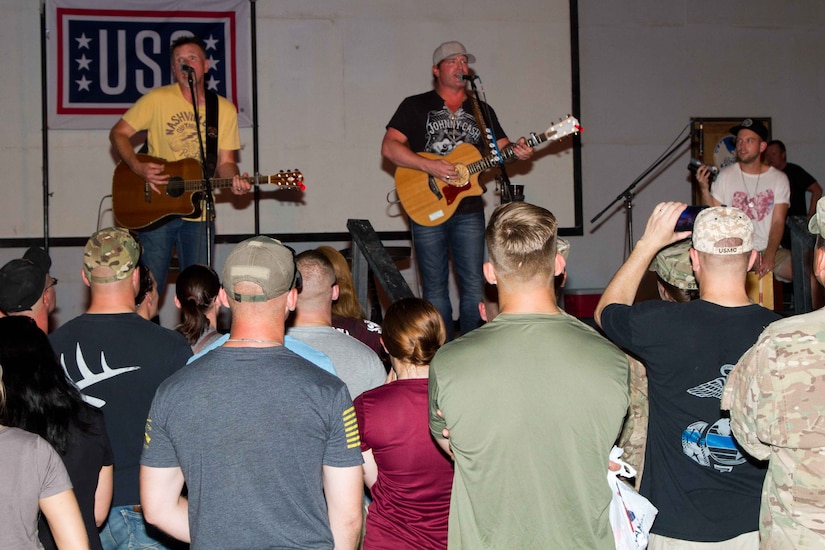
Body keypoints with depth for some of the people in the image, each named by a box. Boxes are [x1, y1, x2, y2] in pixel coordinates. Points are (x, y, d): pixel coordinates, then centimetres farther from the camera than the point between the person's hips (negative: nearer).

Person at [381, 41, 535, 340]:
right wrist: (430, 166, -18)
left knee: (473, 285, 1)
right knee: (435, 287, 3)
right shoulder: (416, 106, 3)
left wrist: (517, 151, -11)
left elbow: (501, 148, 14)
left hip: (468, 209, 3)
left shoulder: (481, 111, 16)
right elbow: (389, 147, -7)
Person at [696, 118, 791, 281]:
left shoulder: (779, 178, 5)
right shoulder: (725, 176, 4)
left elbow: (778, 222, -2)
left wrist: (769, 256, -18)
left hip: (769, 250, 1)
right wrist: (704, 189, -14)